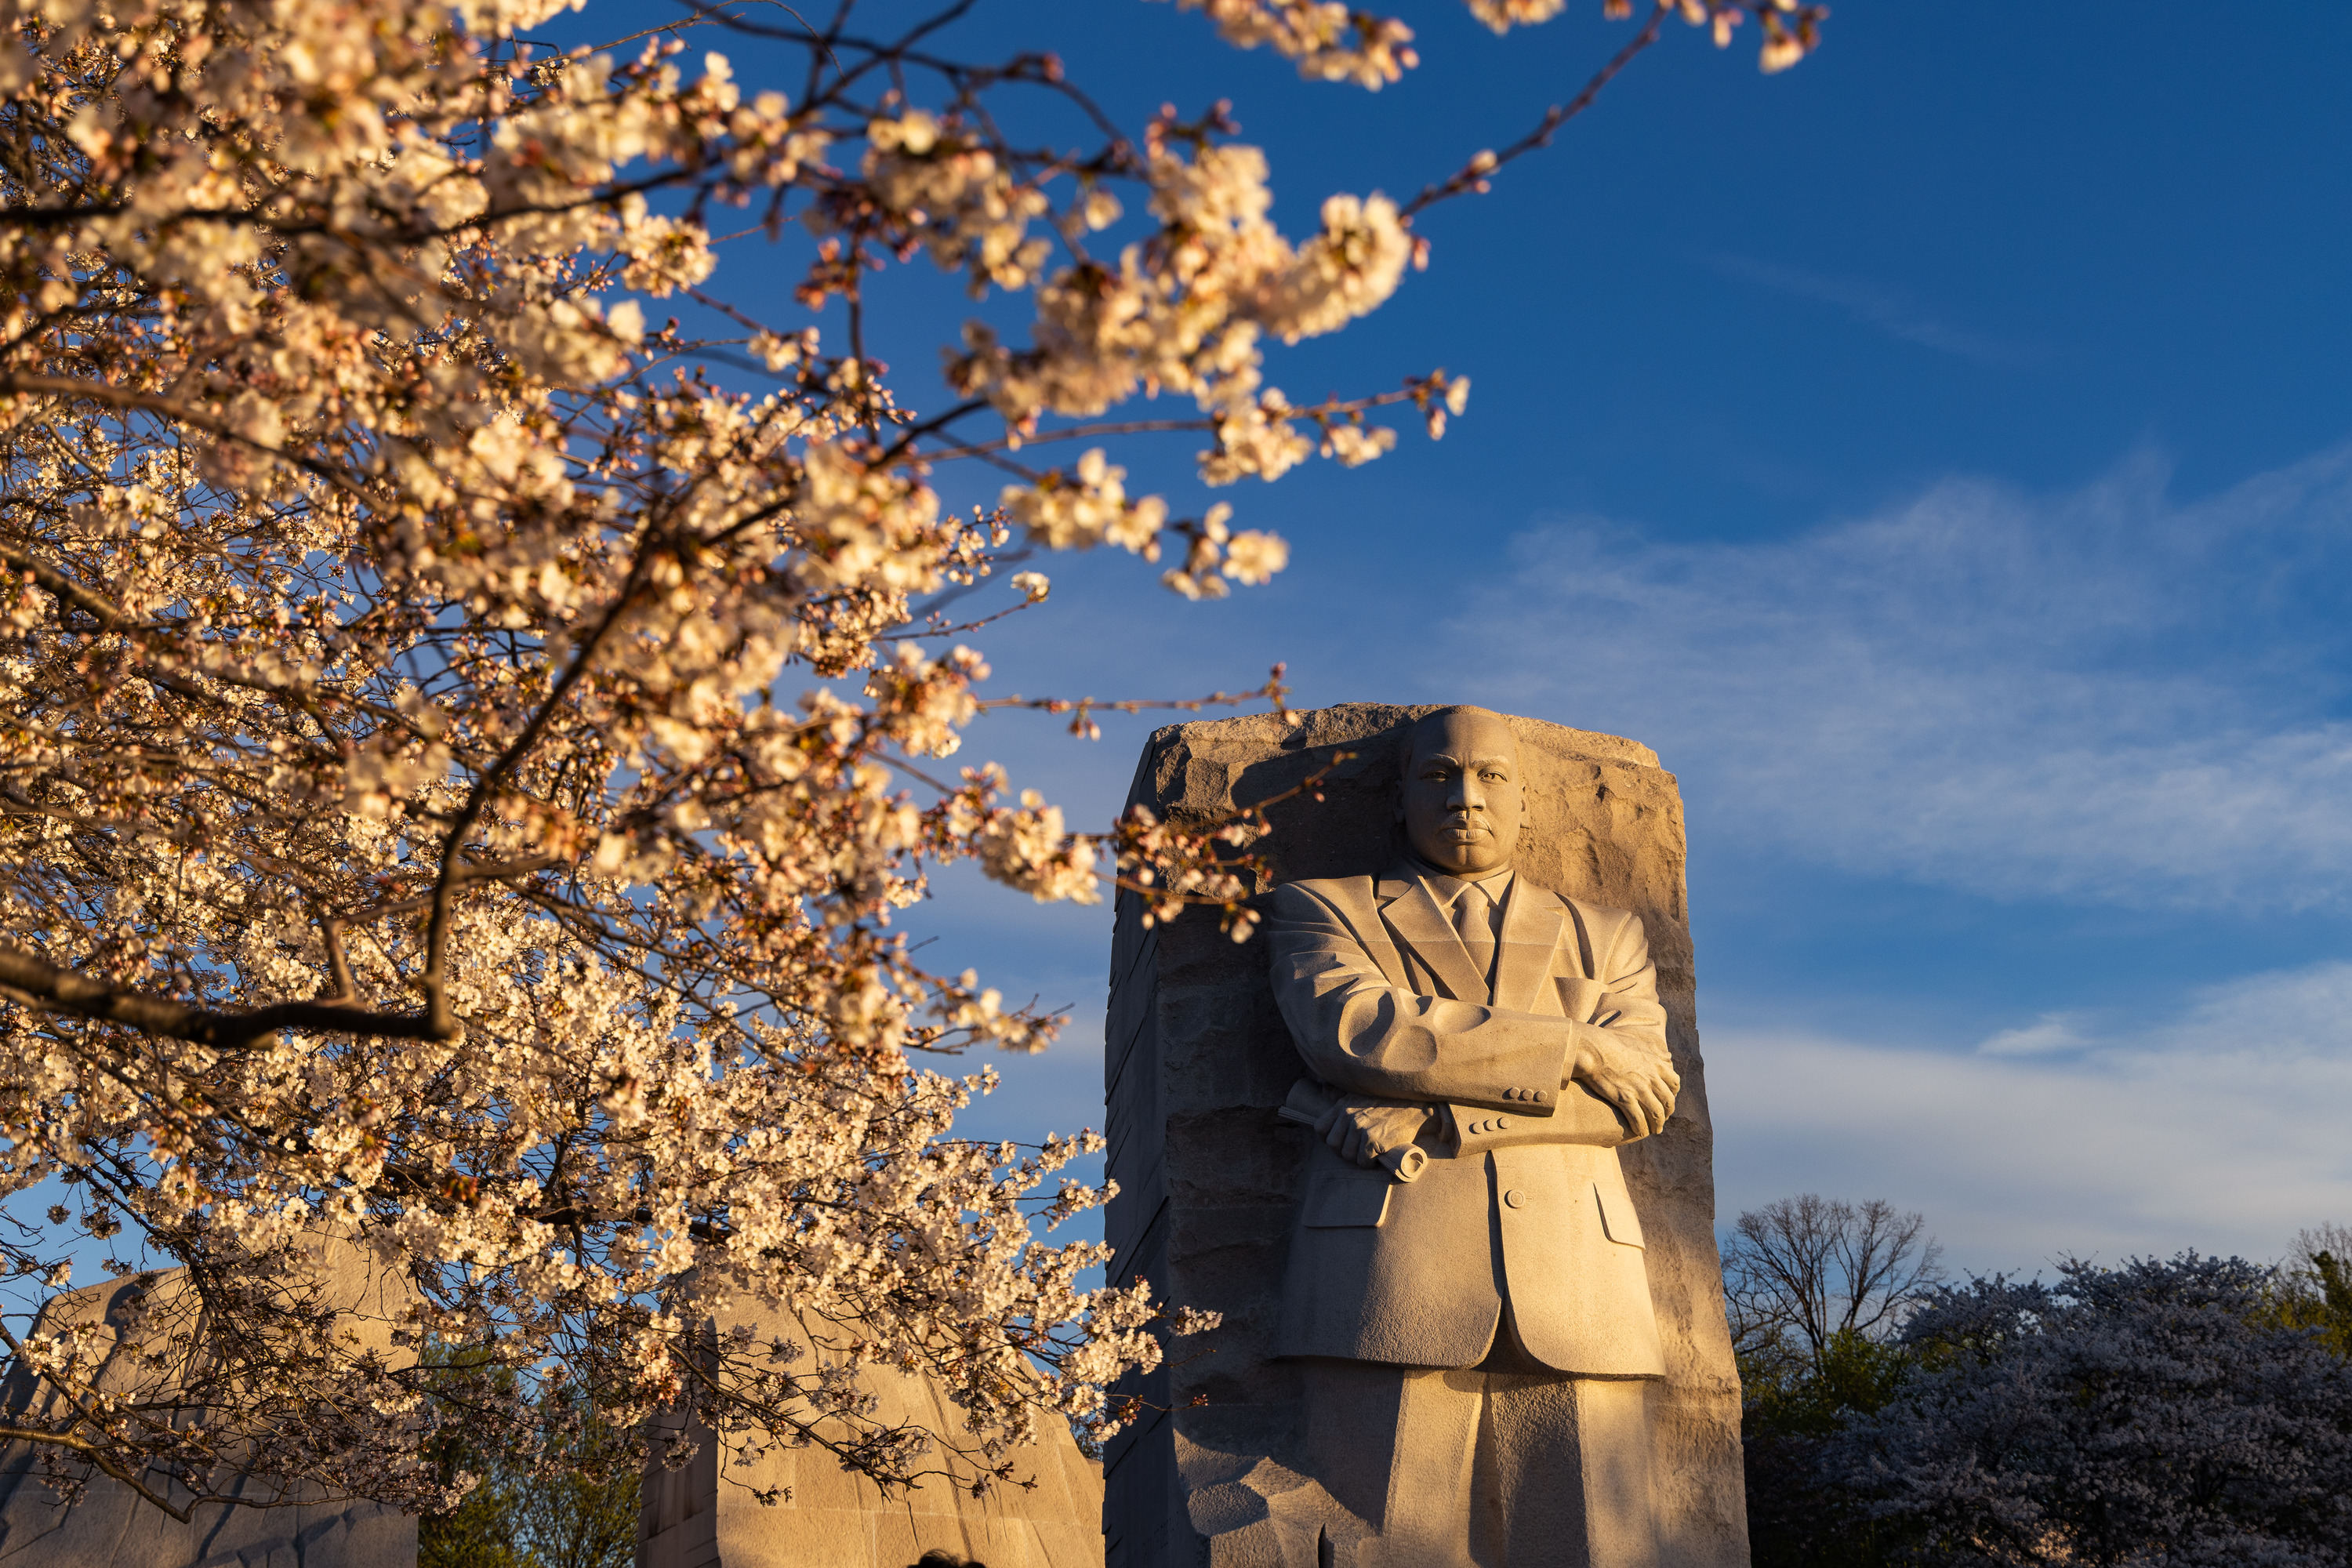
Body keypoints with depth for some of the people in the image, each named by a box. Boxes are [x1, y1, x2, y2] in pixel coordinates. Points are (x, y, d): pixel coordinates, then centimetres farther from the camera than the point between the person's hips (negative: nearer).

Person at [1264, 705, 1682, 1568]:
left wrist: (1437, 1116, -6)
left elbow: (1640, 1093, 6)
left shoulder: (1605, 938, 25)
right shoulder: (1321, 911, 18)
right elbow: (1352, 1027, -4)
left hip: (1576, 1299, 2)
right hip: (1392, 1295, -2)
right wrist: (1571, 1051, -2)